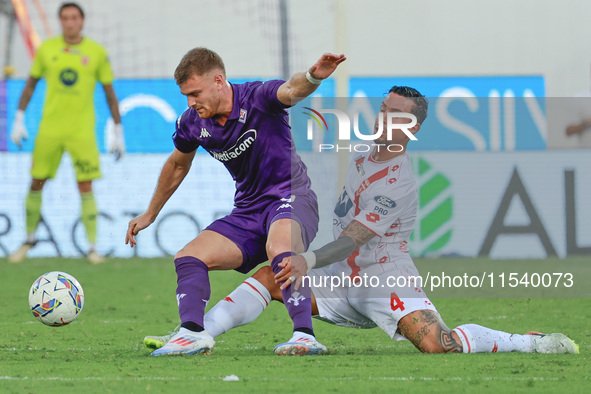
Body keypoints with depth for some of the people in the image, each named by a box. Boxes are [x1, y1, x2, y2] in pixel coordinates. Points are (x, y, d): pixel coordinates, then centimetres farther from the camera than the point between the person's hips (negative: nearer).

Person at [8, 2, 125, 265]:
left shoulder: (97, 53, -1)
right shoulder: (47, 49, 2)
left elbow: (110, 93, 5)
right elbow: (30, 84, 12)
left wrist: (118, 132, 3)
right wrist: (18, 121, 6)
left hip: (82, 131, -2)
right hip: (49, 129, 2)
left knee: (85, 188, -7)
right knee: (36, 183, 4)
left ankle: (93, 248, -1)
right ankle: (29, 239, 22)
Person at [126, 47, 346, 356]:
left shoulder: (257, 98, -17)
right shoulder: (192, 124, 1)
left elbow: (291, 90, -40)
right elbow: (177, 165, 22)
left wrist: (313, 77, -64)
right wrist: (150, 214, 31)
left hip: (290, 195, -7)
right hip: (248, 211, 7)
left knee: (279, 248, -38)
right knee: (188, 257, -9)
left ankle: (304, 335, -42)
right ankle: (193, 332, -28)